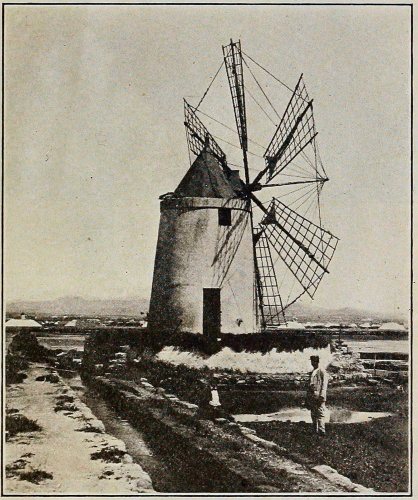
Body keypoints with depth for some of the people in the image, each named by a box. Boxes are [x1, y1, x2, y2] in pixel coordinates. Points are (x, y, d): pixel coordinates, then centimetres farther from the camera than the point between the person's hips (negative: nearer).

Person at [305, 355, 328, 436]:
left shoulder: (322, 371, -3)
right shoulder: (312, 372, 19)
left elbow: (324, 384, -9)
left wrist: (322, 395, -17)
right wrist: (307, 397, 19)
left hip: (319, 395, -7)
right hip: (311, 396, 7)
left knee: (320, 413, -11)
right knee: (313, 414, 9)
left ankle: (321, 430, -13)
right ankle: (315, 431, 14)